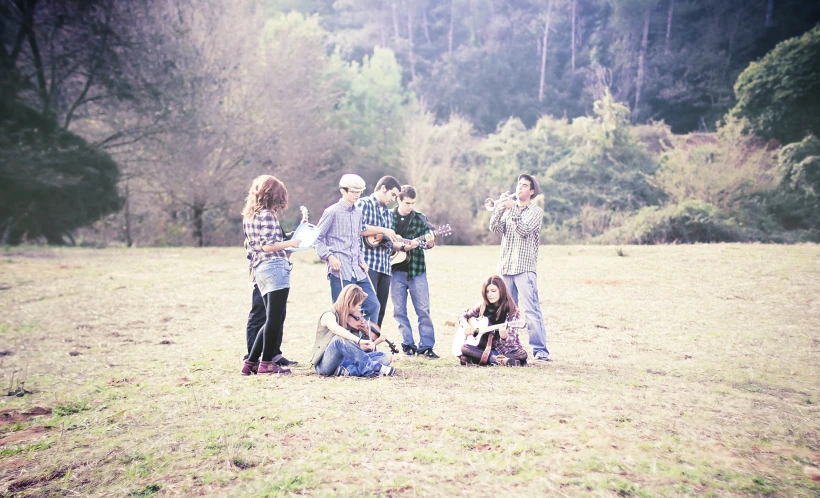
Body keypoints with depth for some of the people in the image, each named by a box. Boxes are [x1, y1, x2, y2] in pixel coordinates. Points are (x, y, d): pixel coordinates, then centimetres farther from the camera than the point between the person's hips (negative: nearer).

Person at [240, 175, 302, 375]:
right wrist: (290, 243, -6)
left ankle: (251, 362, 14)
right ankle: (266, 362, 3)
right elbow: (268, 245, -18)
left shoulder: (248, 216, 15)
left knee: (272, 319, 15)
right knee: (275, 319, -2)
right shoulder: (267, 215, -11)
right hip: (274, 267, -9)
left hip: (259, 269, 9)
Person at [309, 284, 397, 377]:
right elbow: (335, 329, -35)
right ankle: (374, 367, -34)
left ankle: (351, 370, -33)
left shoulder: (349, 318, 14)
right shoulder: (329, 316, -9)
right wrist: (359, 340, -44)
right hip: (324, 365, -7)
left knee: (387, 356, -8)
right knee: (339, 338, -37)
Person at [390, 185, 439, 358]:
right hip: (396, 271, 0)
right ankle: (408, 344, 14)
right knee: (399, 311, 4)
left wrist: (428, 243, -20)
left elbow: (429, 241, 2)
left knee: (423, 309, -1)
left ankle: (426, 346, 4)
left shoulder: (420, 219, 4)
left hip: (416, 270, 0)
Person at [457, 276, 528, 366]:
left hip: (507, 350, -3)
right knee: (464, 348, -23)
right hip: (487, 348, 3)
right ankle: (501, 360, -31)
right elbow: (463, 316, 16)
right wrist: (465, 325, -7)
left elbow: (511, 341, -15)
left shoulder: (511, 309, -10)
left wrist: (504, 336, -39)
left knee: (522, 355, -34)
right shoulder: (483, 306, 2)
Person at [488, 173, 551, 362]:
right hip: (505, 266, 5)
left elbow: (523, 230, -14)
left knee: (531, 309, -11)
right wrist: (498, 210, -13)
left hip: (524, 268, -5)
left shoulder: (536, 211, 1)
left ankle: (540, 350, -10)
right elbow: (495, 228, 3)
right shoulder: (508, 208, 16)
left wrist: (512, 210, -16)